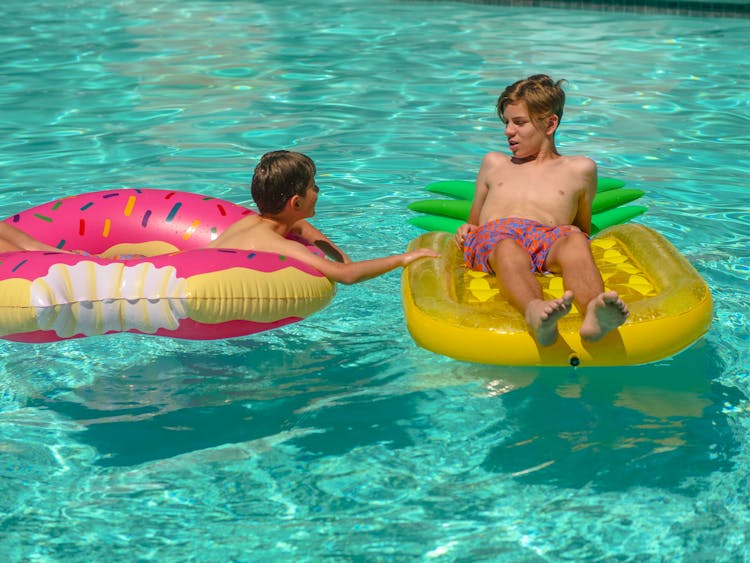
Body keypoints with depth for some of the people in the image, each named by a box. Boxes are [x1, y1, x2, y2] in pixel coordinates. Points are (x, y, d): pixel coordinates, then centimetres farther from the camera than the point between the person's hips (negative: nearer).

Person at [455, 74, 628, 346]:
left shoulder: (578, 169, 30)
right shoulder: (494, 163, 38)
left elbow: (583, 230, 34)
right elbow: (474, 222, 39)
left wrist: (578, 237, 8)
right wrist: (466, 231, 13)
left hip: (550, 240, 0)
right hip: (493, 235, 0)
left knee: (575, 240, -40)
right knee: (508, 248, -41)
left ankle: (594, 313, -70)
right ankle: (535, 311, -74)